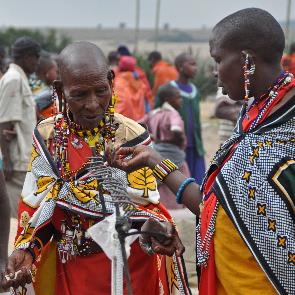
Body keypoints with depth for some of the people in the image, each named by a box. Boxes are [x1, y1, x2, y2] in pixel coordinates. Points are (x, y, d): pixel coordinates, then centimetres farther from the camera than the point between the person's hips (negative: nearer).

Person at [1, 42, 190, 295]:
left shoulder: (132, 136, -12)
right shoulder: (47, 135, -4)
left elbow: (145, 204, -11)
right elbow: (37, 205, 0)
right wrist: (26, 250, -16)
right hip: (68, 268, 3)